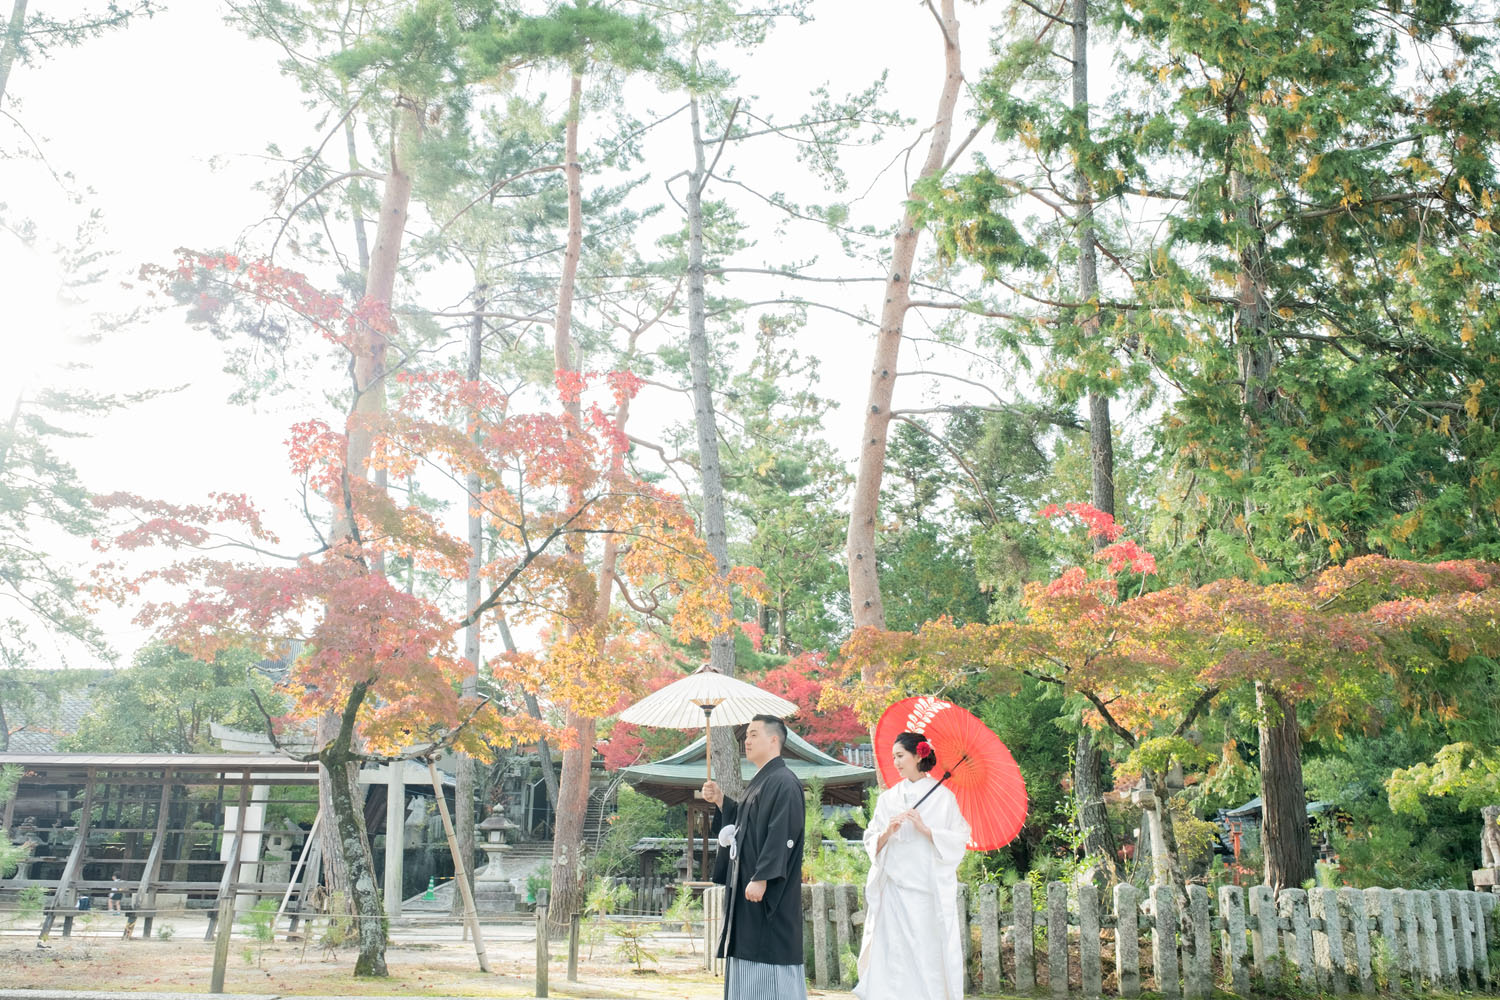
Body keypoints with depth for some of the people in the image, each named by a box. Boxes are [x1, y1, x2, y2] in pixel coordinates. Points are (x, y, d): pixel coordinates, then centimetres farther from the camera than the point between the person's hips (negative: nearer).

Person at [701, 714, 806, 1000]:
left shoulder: (783, 783, -14)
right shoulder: (759, 782, 17)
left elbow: (782, 835, -22)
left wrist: (761, 879, -27)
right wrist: (720, 801, 10)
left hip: (770, 892, -10)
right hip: (746, 888, 10)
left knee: (769, 955, -7)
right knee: (748, 955, 11)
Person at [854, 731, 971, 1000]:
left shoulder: (942, 796, 2)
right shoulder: (888, 798, 12)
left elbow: (959, 840, -2)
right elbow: (871, 841, 10)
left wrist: (926, 829, -15)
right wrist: (887, 833, -10)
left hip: (929, 887, -3)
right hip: (893, 885, 3)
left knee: (929, 952, -5)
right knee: (892, 952, -3)